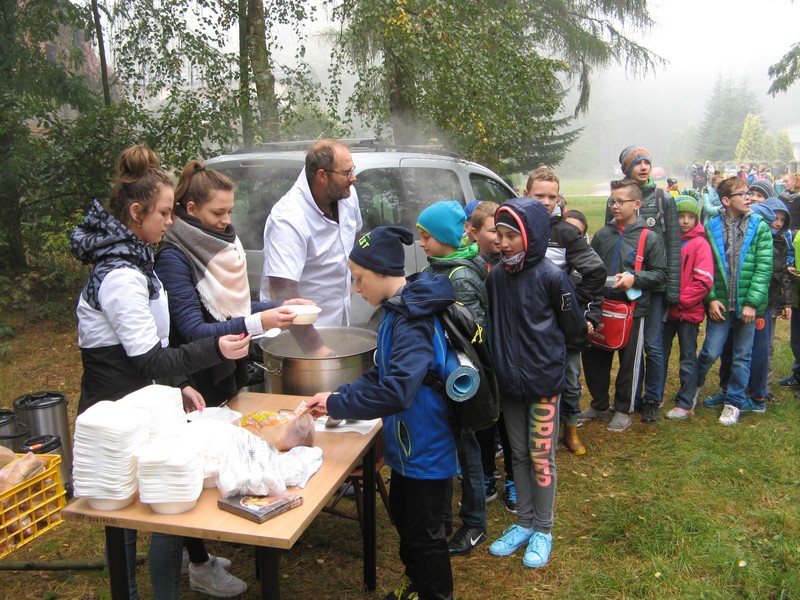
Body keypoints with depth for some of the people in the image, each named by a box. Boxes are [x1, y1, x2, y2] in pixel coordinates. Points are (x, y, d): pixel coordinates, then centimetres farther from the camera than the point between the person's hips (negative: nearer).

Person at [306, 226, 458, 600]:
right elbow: (382, 373, 11)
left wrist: (336, 404, -25)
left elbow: (395, 391, -36)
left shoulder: (414, 321, -28)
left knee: (425, 530, 9)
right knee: (402, 514, 26)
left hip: (425, 446, -10)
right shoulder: (398, 311, 4)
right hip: (409, 442, 10)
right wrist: (339, 397, -2)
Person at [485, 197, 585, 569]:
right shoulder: (496, 276, -1)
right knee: (519, 454, 15)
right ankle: (524, 523, 30)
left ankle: (543, 530, 23)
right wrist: (505, 355, 9)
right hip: (509, 381, 4)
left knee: (541, 456, 6)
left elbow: (573, 329, -2)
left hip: (543, 381, -4)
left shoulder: (551, 277, -14)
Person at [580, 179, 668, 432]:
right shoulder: (602, 235, 6)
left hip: (634, 309, -4)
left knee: (629, 362, 7)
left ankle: (623, 411, 24)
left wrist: (634, 278, -18)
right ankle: (599, 404, 30)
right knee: (593, 358, 11)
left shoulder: (649, 237, -5)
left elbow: (660, 274, -4)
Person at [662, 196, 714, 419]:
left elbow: (704, 281, -13)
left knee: (688, 358, 5)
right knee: (659, 354, 13)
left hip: (689, 311, -4)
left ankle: (685, 404, 14)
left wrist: (680, 301, -15)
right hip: (666, 309, 5)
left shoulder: (700, 244, -7)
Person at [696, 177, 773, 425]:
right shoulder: (712, 227, 0)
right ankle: (695, 386, 28)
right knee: (711, 352, -1)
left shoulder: (759, 227, 0)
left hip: (747, 305, 1)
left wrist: (752, 302, -11)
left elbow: (764, 268, -5)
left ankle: (734, 402, 24)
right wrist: (711, 298, -8)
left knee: (741, 357, 9)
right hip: (720, 304, -1)